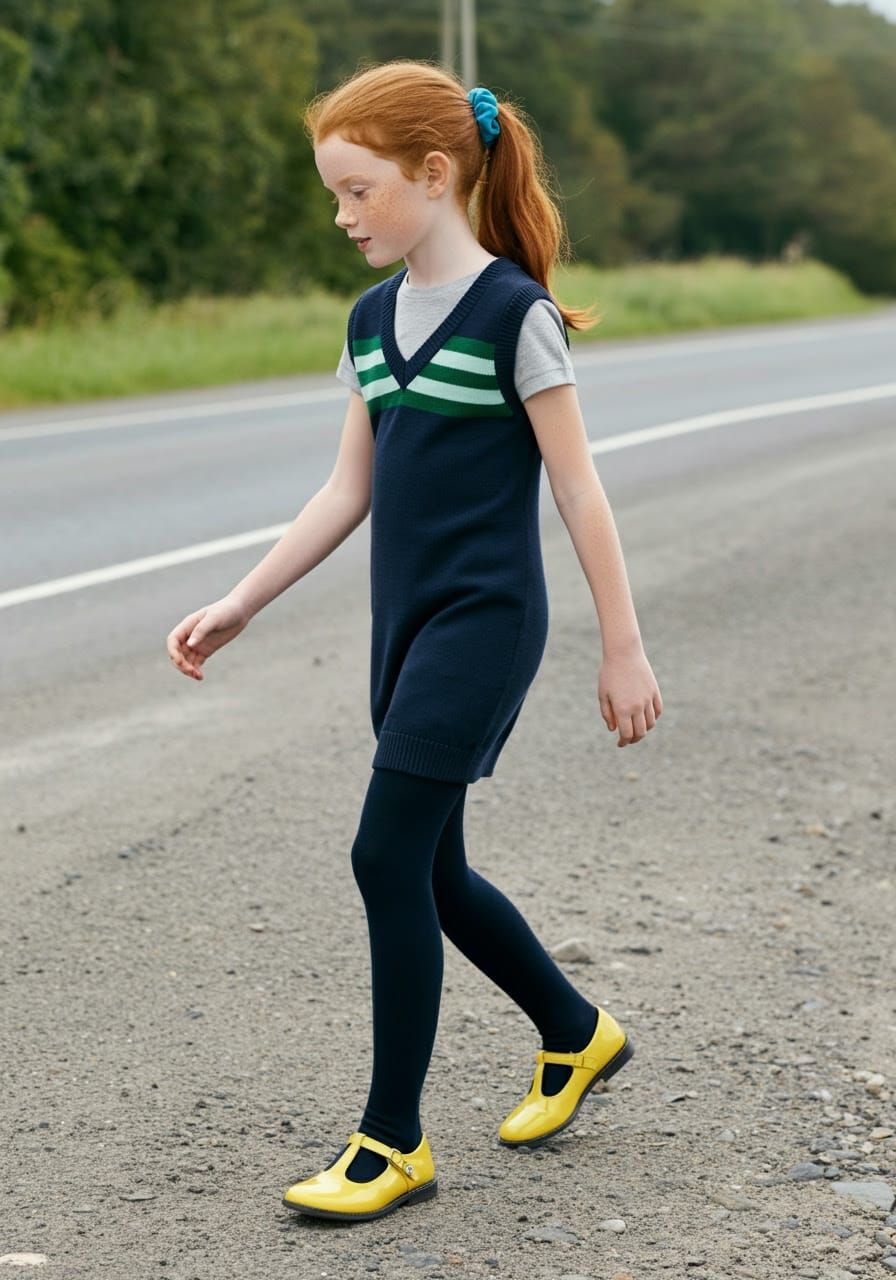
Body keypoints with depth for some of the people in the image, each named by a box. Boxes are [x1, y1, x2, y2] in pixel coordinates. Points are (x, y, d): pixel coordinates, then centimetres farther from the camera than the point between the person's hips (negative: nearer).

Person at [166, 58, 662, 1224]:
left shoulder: (513, 312, -11)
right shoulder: (373, 320, 10)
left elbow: (577, 489, -9)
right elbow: (349, 491, 13)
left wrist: (624, 648, -8)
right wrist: (239, 605, 10)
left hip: (485, 623, -8)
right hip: (406, 624, 8)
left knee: (391, 855, -10)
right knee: (432, 872, 12)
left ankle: (394, 1141, 1)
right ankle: (578, 1032, 35)